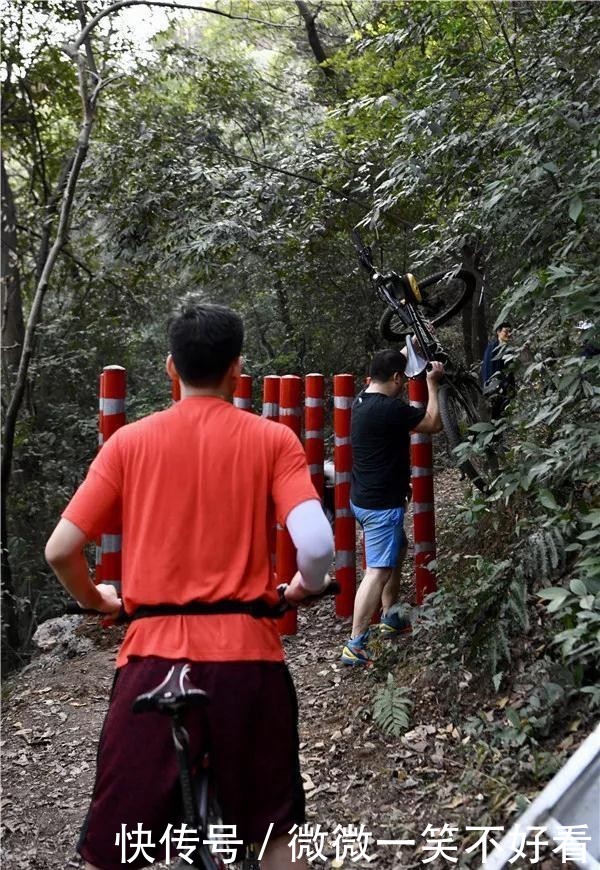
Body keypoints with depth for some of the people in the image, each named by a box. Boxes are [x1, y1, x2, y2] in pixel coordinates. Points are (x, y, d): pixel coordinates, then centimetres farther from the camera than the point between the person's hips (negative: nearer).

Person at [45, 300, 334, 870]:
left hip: (153, 655, 1)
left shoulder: (130, 441, 2)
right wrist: (304, 587, 10)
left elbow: (60, 550, -1)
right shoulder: (272, 439, -1)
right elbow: (316, 545, -13)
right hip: (247, 655, 0)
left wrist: (95, 601, 19)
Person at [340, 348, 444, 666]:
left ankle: (390, 619, 37)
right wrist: (432, 383, 0)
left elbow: (384, 369, 26)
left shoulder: (362, 400, 5)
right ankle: (355, 645, -11)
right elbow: (434, 424, -10)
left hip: (363, 498, 10)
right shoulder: (391, 408, -22)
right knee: (378, 571, -9)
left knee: (397, 551, 27)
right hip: (382, 505, -10)